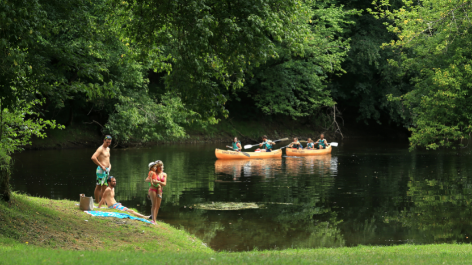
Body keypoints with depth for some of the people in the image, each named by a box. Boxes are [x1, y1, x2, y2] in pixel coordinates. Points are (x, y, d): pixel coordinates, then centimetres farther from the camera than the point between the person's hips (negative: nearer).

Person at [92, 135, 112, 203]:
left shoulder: (108, 149, 16)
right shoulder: (100, 149, -12)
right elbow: (93, 158, -26)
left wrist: (109, 164, 17)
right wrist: (101, 166, -21)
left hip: (107, 170, 9)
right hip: (101, 170, -9)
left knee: (104, 187, 12)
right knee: (98, 187, -4)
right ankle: (97, 203, 0)